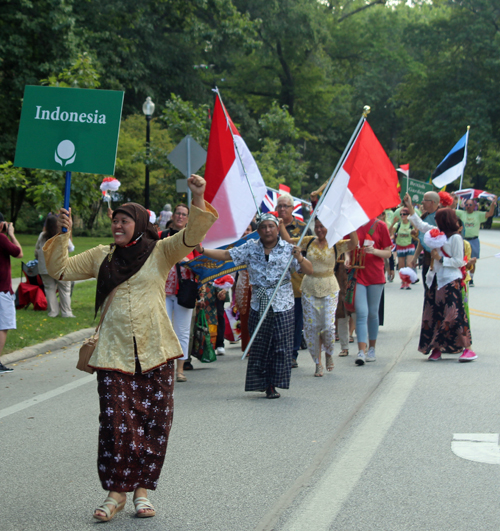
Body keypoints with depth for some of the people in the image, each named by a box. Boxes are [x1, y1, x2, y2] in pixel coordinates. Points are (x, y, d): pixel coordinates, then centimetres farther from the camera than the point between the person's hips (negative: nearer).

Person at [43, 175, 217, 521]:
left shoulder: (160, 252, 4)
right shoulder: (102, 256, 11)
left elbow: (193, 236, -11)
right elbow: (59, 270, 13)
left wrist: (198, 200, -26)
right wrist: (63, 236, -1)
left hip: (155, 352, -1)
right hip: (115, 353, 1)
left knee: (154, 423, 2)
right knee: (116, 424, -4)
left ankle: (143, 489, 16)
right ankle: (116, 492, 6)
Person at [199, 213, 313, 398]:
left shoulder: (288, 249, 1)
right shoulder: (250, 248, 6)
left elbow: (309, 270, -1)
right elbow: (227, 255, 4)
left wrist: (299, 258, -21)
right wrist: (203, 251, -8)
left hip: (283, 305, -1)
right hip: (258, 305, 2)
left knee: (281, 345, -3)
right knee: (259, 346, 2)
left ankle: (273, 384, 4)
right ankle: (262, 383, 11)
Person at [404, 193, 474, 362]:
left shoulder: (456, 238, -11)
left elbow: (459, 261, -12)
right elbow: (421, 226, 23)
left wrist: (440, 259, -16)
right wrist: (410, 209, 20)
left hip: (450, 281, -8)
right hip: (436, 279, 8)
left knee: (454, 315, -13)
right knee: (433, 314, 6)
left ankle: (466, 348, -10)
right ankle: (436, 348, 13)